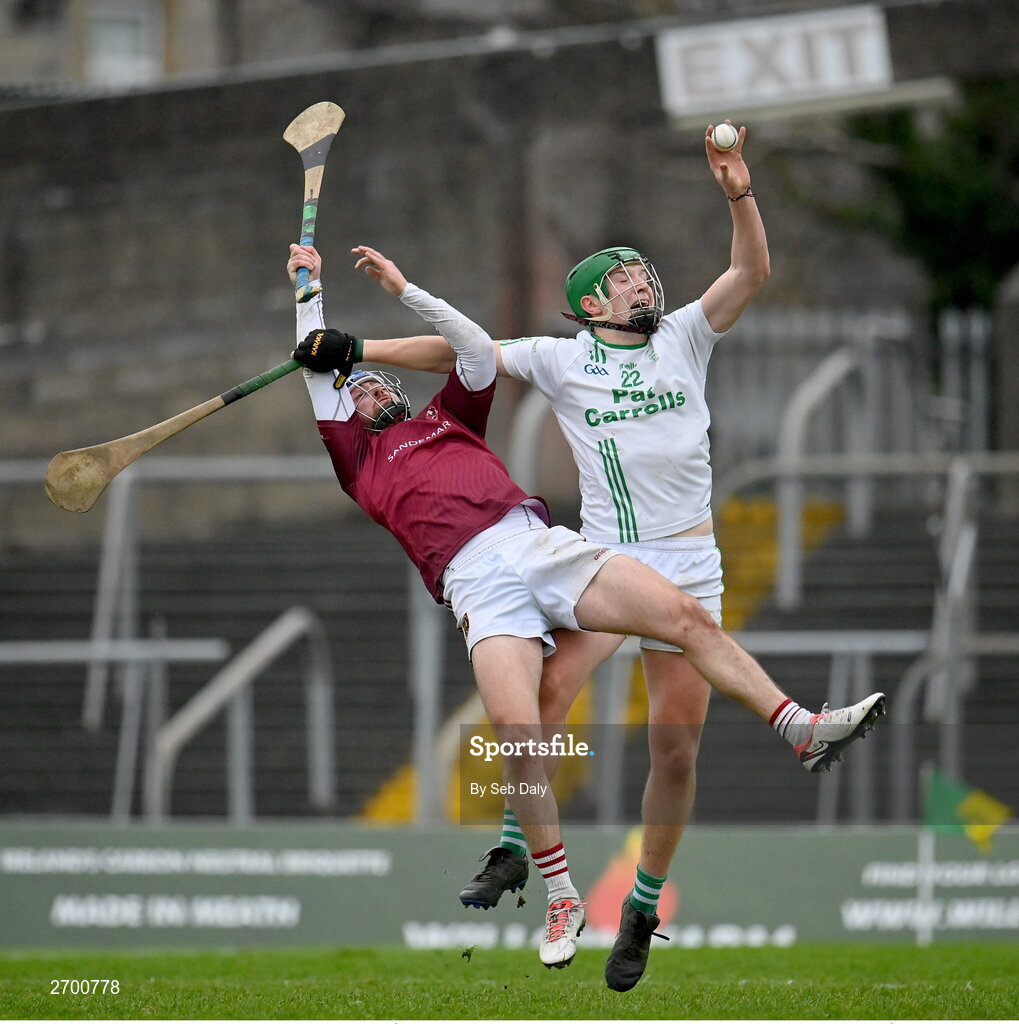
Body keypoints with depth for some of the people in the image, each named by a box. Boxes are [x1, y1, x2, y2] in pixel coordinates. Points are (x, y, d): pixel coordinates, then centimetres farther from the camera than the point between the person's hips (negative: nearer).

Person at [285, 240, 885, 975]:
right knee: (517, 730, -23)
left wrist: (403, 289, 26)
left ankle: (804, 729, -8)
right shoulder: (360, 458, 24)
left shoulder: (446, 419, 32)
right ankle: (562, 900, -16)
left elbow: (481, 352, 23)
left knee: (687, 617, -11)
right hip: (478, 582, -3)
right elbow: (316, 371, 21)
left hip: (545, 545, 3)